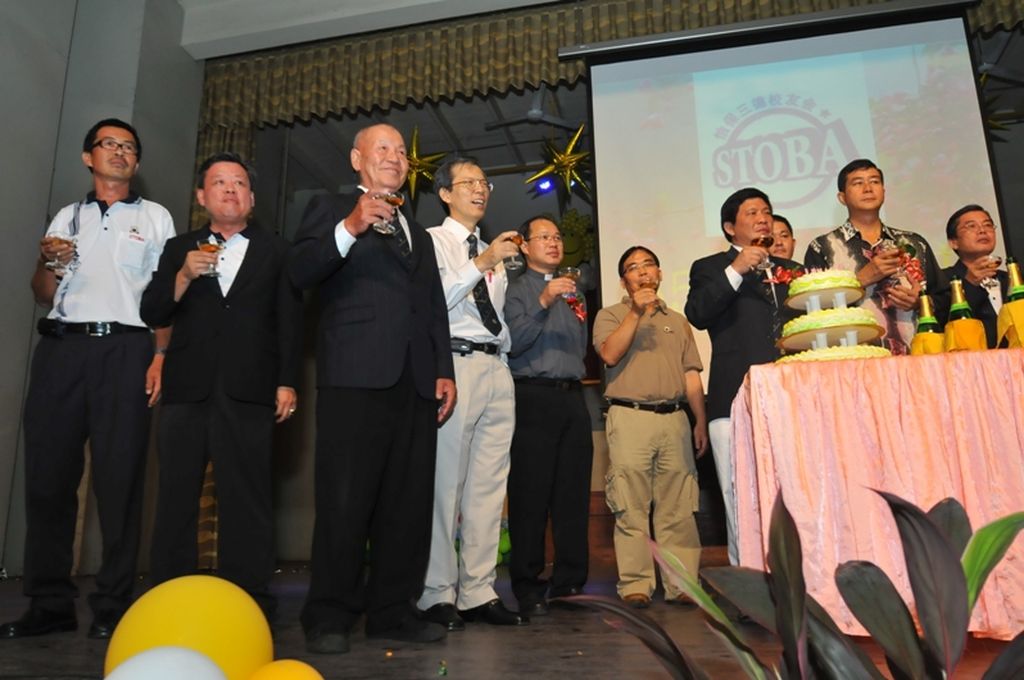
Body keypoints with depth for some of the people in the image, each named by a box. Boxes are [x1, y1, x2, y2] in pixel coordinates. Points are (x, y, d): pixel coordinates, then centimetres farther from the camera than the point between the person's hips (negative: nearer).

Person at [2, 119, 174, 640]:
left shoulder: (155, 217, 13)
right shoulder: (67, 217, 21)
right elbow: (43, 296, 21)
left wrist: (160, 357, -8)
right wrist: (49, 264, -1)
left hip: (124, 349, -3)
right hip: (61, 347, 3)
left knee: (119, 477, -5)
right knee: (48, 473, 2)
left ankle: (112, 606, 2)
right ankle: (50, 604, 11)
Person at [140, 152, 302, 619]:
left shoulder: (276, 251, 12)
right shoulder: (179, 249, 17)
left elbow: (289, 321, 5)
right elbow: (152, 315, 8)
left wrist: (288, 382, -4)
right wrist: (184, 276, -9)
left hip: (249, 390, -2)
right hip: (186, 389, 2)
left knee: (246, 498, -1)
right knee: (176, 496, 6)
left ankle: (248, 602, 5)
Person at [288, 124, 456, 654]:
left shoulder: (419, 234, 27)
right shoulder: (330, 208, 12)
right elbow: (299, 272, -5)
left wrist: (444, 371, 9)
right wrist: (350, 228, -18)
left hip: (416, 380, 6)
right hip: (355, 374, -5)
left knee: (408, 501, 4)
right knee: (344, 500, -4)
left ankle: (392, 610, 14)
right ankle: (329, 616, 7)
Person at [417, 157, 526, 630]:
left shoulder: (493, 252, 25)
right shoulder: (433, 240, 5)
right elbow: (434, 300, -11)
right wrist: (481, 263, -13)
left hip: (497, 367, 7)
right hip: (455, 364, -6)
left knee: (489, 484, 5)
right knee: (445, 482, -6)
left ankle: (479, 593, 11)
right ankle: (437, 596, 4)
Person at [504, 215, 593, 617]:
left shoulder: (573, 291, 24)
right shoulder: (515, 289, 5)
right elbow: (514, 342, -11)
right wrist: (543, 303, -19)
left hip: (572, 398, 6)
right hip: (534, 398, -5)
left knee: (574, 494, 4)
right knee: (530, 494, -4)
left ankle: (570, 583, 12)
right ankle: (528, 588, 4)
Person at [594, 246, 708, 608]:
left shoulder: (677, 321, 22)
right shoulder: (611, 315, 11)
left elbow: (691, 375, 17)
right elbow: (610, 354, -8)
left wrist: (701, 422, 8)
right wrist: (637, 312, -10)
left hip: (674, 419, 3)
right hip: (630, 417, -3)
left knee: (678, 509, 2)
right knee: (632, 508, -4)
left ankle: (681, 584, 8)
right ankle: (635, 585, 2)